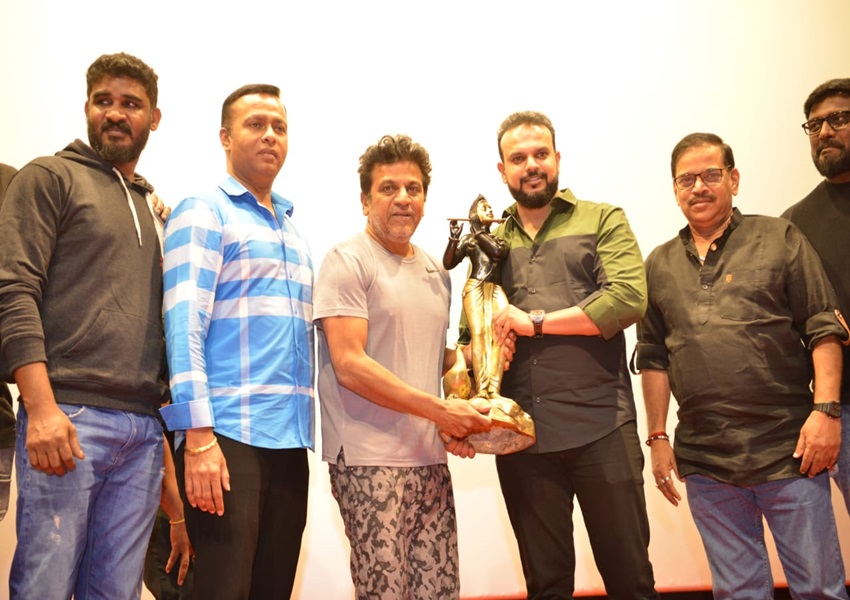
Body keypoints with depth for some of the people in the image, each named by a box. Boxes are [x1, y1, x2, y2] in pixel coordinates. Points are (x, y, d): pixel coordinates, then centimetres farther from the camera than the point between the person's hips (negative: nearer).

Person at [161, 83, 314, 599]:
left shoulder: (293, 232, 20)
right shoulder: (203, 214, -1)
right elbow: (185, 326, -12)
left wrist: (305, 430, 13)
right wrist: (198, 436, -19)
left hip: (291, 439, 7)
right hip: (227, 435, -6)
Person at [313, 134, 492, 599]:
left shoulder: (436, 272, 16)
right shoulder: (348, 261, -6)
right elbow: (349, 365, -14)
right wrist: (440, 410, -17)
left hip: (429, 456, 7)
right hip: (370, 460, -7)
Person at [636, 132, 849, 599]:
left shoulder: (778, 239, 3)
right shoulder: (660, 265, 10)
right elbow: (653, 358, 12)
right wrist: (658, 438, 8)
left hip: (788, 452, -2)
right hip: (704, 462, 3)